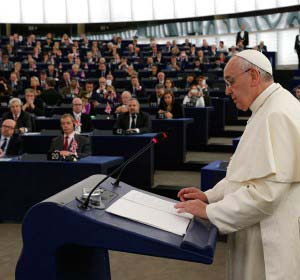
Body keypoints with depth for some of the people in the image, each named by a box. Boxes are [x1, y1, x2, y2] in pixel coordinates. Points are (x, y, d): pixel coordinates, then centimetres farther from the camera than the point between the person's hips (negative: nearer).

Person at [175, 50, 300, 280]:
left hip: (271, 246, -9)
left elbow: (265, 192, -26)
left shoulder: (278, 115, -21)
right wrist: (209, 195, 7)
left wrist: (209, 211, -16)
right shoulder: (269, 109, 12)